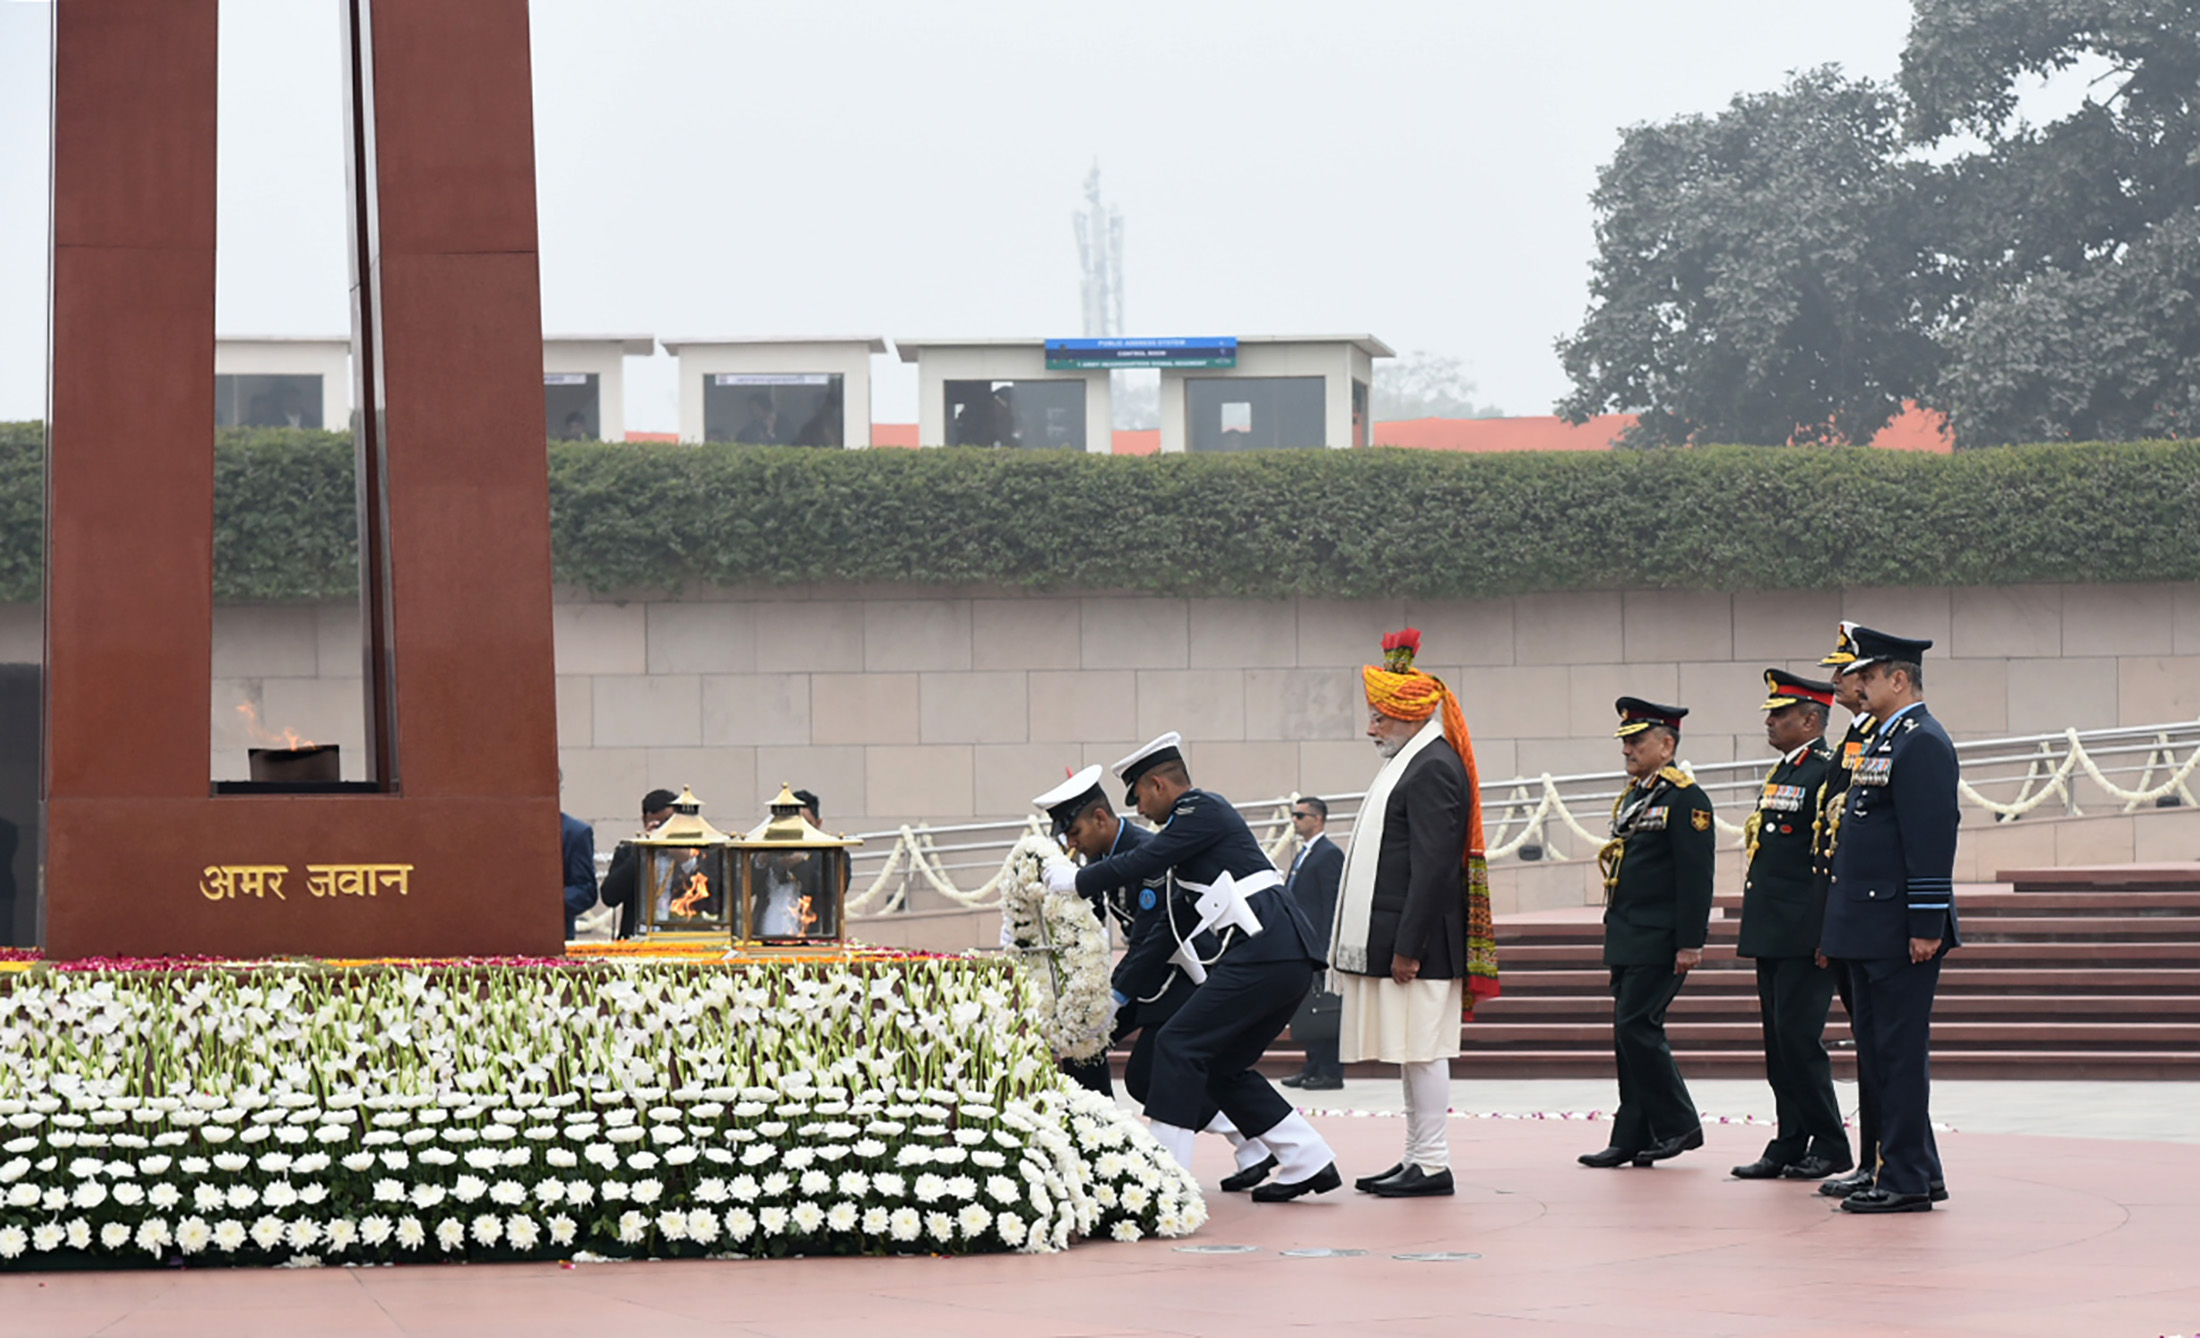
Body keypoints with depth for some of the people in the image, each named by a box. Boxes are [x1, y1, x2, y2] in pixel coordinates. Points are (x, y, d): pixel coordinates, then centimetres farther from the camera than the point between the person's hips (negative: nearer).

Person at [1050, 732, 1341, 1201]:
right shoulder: (1199, 819, 26)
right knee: (1224, 1066, 15)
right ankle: (1308, 1162, 14)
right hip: (1287, 959, 10)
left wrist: (1075, 879, 4)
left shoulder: (1201, 810, -3)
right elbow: (1172, 927, 29)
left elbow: (1143, 864, -12)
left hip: (1264, 950, -10)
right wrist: (1121, 993, 30)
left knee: (1179, 1045, -8)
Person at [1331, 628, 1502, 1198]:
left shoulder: (1433, 769, -15)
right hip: (1399, 940, 10)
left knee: (1421, 1050, -7)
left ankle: (1432, 1164, -5)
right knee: (1411, 1052, 12)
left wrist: (1407, 948, -22)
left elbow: (1432, 867, -20)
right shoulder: (1413, 763, 18)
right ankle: (1416, 1159, 17)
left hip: (1419, 943, -10)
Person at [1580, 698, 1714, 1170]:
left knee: (1637, 1026, -12)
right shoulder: (1633, 795, 17)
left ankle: (1678, 1125, -2)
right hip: (1628, 940, 9)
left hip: (1660, 943, -9)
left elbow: (1695, 877, -15)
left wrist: (1690, 943, -19)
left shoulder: (1684, 798, -11)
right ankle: (1633, 1138, 9)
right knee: (1629, 1034, 8)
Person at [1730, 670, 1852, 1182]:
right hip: (1773, 933, 10)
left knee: (1798, 1037, -9)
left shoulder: (1827, 773, -12)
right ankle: (1790, 1144, 13)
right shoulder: (1780, 774, 17)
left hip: (1805, 935, -10)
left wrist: (1829, 936, -19)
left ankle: (1830, 1144, -1)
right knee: (1779, 1040, 9)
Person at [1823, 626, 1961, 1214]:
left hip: (1899, 933, -10)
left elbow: (1932, 840, -19)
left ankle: (1906, 1181, -4)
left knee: (1900, 1053, -7)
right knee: (1878, 1051, 12)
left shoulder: (1922, 743, -13)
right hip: (1870, 933, 10)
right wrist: (1838, 927, 21)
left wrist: (1926, 926, -22)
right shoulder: (1884, 741, 18)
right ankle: (1919, 1170, 18)